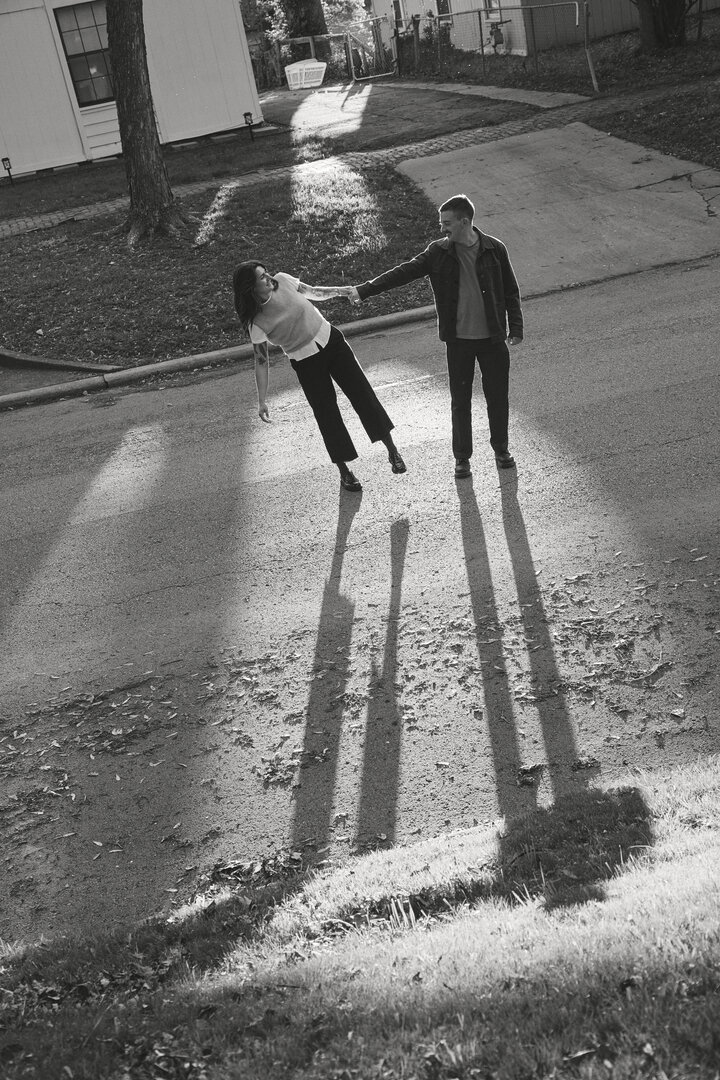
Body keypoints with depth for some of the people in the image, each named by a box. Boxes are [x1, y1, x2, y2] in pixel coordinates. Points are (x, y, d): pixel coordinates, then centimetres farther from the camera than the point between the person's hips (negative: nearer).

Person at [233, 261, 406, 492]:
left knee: (362, 392, -1)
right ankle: (344, 472, 16)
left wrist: (342, 291, 1)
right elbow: (261, 361, -13)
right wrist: (261, 401, -16)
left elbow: (311, 292, 10)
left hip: (330, 340, 3)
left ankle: (392, 450, 8)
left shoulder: (282, 281, -8)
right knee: (327, 414, 0)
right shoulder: (255, 322, -17)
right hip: (305, 362, -3)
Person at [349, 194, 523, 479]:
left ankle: (501, 449, 32)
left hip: (493, 338, 0)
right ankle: (462, 457, 24)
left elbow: (511, 291, 2)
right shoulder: (438, 253, -4)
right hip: (458, 340, 0)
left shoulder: (495, 249, -6)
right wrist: (364, 289, -18)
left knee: (497, 397, 10)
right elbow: (403, 272, -10)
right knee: (460, 401, 8)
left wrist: (516, 328, -2)